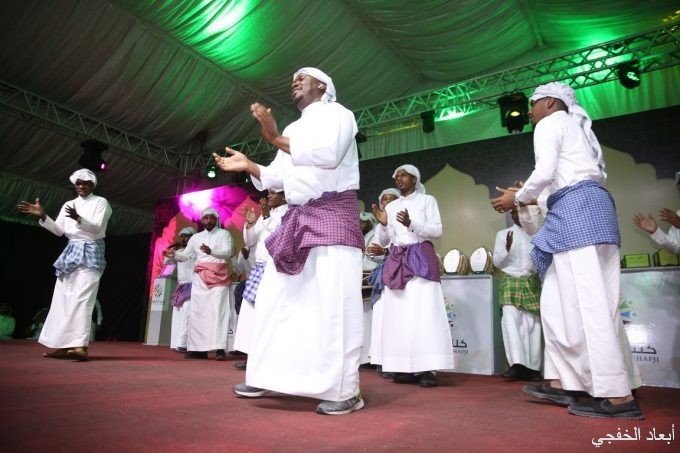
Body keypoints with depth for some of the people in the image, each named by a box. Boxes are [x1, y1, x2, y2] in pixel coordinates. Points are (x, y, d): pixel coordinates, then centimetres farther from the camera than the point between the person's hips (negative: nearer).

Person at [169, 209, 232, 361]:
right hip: (200, 276, 5)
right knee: (197, 311, 1)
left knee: (217, 310, -12)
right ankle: (199, 348, 5)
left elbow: (228, 252, -8)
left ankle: (220, 348, -15)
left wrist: (211, 251, -24)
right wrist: (174, 254, -6)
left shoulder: (224, 234, 7)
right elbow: (186, 254, 14)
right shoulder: (196, 237, 20)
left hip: (219, 275, -4)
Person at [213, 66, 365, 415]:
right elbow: (275, 177, 21)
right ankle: (264, 377, 16)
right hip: (297, 218, 8)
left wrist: (275, 138, -15)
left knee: (334, 303, -11)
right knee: (275, 297, 5)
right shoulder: (293, 130, 26)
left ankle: (346, 390, -4)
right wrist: (248, 165, 6)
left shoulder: (337, 113, 3)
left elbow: (328, 153, -17)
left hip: (332, 214, -8)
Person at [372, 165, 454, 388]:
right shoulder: (391, 206, 18)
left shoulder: (427, 200, 9)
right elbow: (382, 241, 15)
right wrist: (383, 225, -6)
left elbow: (437, 231, -3)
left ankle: (427, 369, -9)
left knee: (424, 312, -11)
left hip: (421, 258, -4)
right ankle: (407, 368, 3)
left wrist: (411, 223, -16)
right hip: (396, 260, 4)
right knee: (398, 314, -1)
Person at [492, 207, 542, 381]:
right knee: (511, 319, -18)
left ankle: (532, 367, 2)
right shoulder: (503, 234, 9)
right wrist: (507, 248, -15)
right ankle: (517, 364, -23)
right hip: (510, 281, -2)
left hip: (532, 282, 2)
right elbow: (497, 262, 3)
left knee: (533, 323, -2)